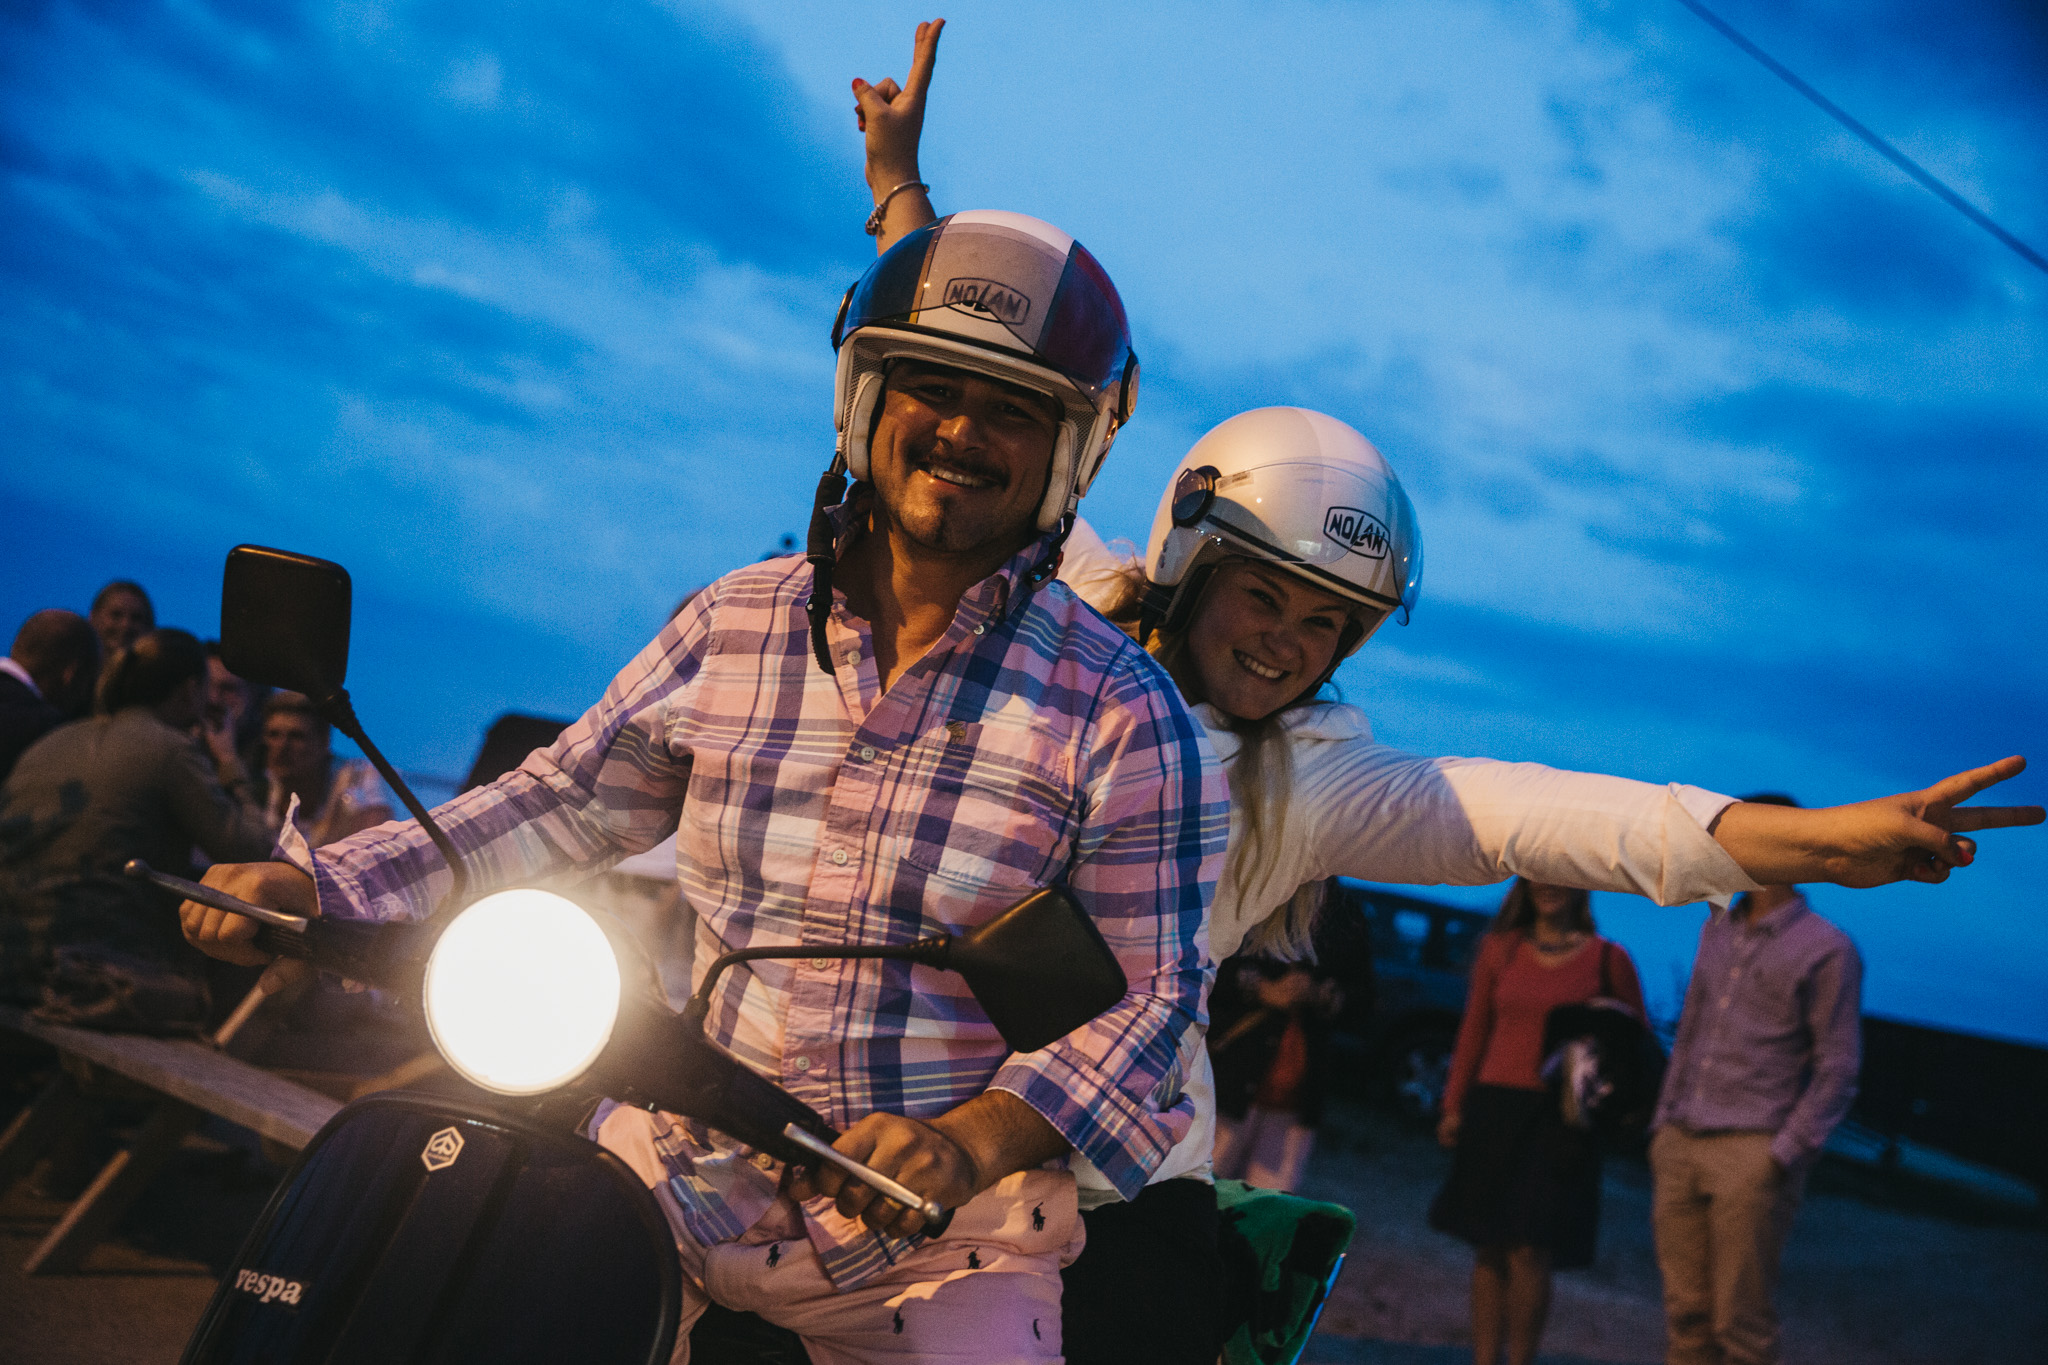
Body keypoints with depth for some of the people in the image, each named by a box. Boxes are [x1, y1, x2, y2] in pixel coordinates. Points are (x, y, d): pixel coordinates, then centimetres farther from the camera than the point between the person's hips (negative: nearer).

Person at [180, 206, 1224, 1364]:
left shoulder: (1123, 713, -7)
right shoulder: (730, 628, 5)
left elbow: (1154, 990, -10)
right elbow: (564, 801, 14)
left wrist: (973, 1143, -26)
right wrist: (320, 887, 5)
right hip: (679, 1170, 3)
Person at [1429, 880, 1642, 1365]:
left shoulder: (1607, 957, 1)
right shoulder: (1500, 949, 9)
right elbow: (1474, 1030, 12)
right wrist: (1453, 1105, 9)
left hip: (1560, 1119, -3)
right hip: (1494, 1107, 3)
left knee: (1528, 1251, -9)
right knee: (1489, 1249, 7)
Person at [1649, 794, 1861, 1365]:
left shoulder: (1826, 950, -6)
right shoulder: (1718, 930, 15)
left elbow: (1839, 1067, -8)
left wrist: (1783, 1156, -13)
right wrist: (1664, 1124, 14)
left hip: (1752, 1154, -6)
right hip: (1680, 1146, 6)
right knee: (1685, 1314, 7)